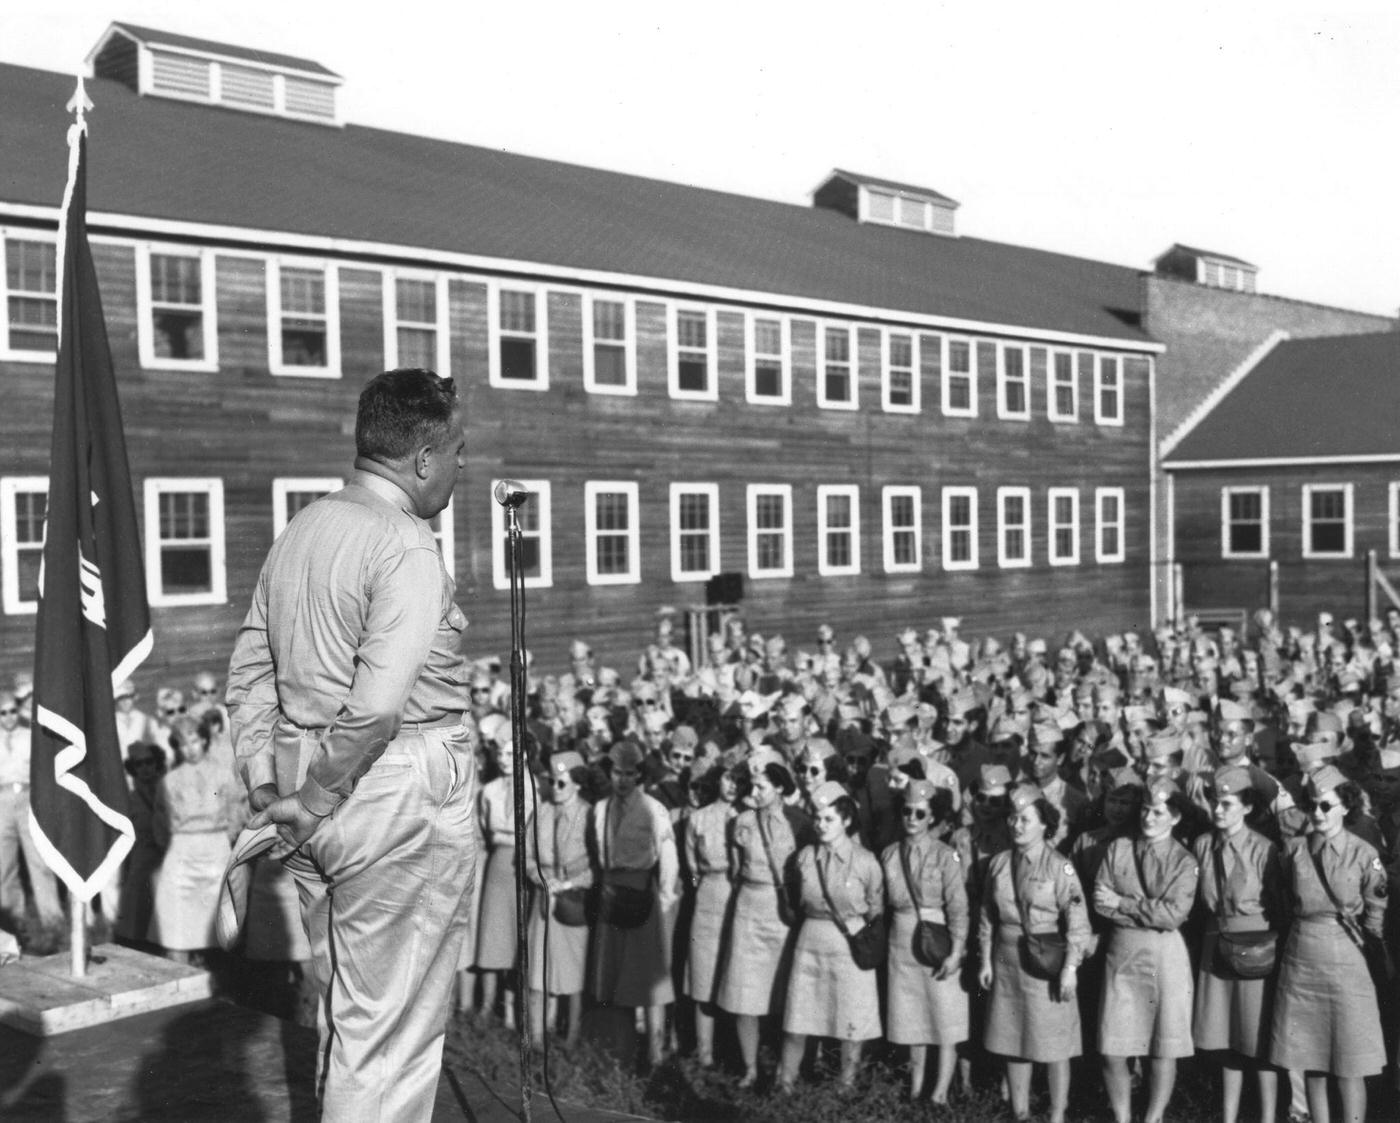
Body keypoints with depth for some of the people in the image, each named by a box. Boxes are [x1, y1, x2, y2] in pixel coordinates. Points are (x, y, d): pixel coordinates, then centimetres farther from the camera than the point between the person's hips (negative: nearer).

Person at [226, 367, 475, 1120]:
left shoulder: (299, 531, 11)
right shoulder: (408, 547, -16)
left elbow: (248, 672, 13)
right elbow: (378, 704, -25)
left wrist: (264, 784, 11)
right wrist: (318, 797, -14)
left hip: (320, 808, 9)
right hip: (400, 800, -8)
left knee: (342, 1014, 24)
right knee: (393, 1031, 4)